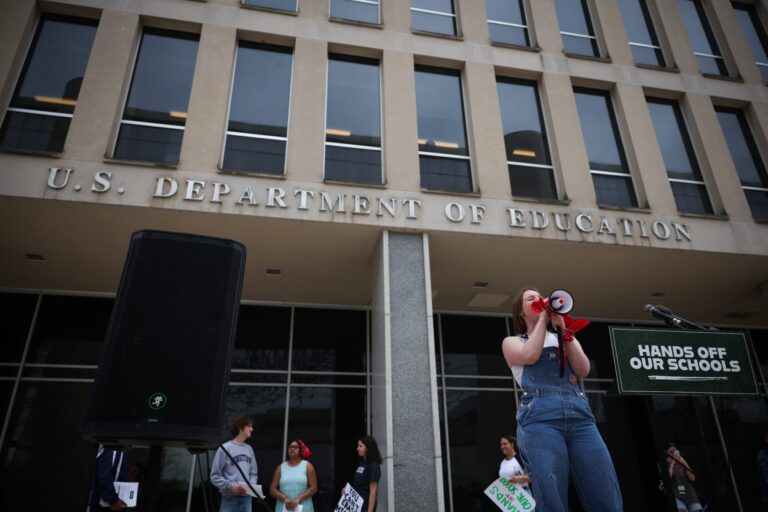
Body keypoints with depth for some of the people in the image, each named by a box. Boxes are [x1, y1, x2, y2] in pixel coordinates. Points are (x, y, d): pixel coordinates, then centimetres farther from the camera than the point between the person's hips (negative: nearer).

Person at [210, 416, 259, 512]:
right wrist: (231, 486, -18)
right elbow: (215, 476, -7)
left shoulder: (249, 449, 9)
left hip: (246, 499, 5)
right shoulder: (225, 448, -8)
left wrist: (251, 486, -5)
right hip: (230, 499, -5)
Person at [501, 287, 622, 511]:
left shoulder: (566, 338, 29)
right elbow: (530, 356, -4)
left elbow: (583, 370, 10)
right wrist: (542, 318, 7)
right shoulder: (512, 342, 20)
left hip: (580, 415, 3)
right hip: (539, 418, -3)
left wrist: (563, 331, 5)